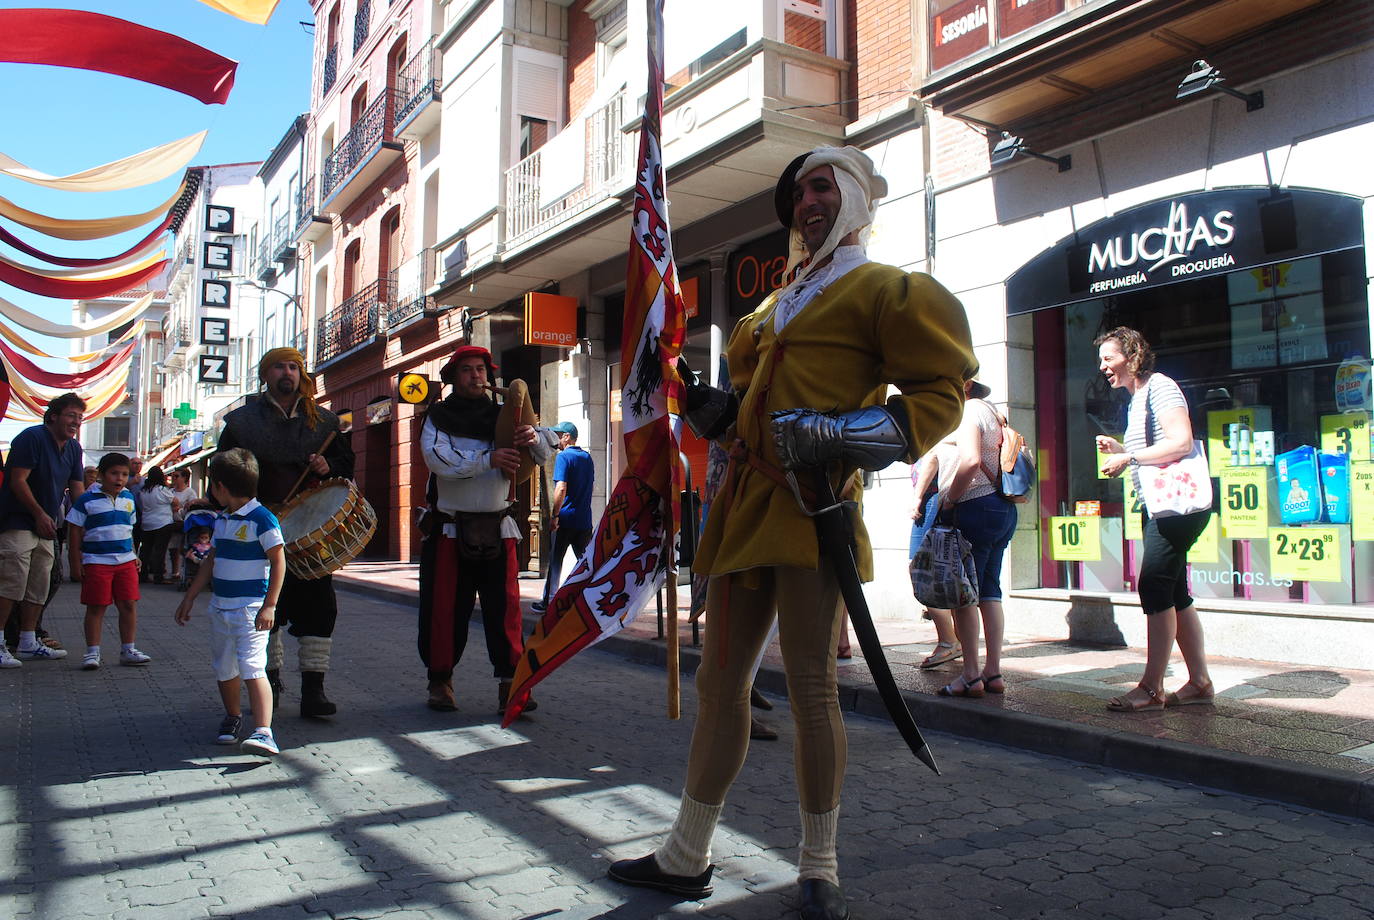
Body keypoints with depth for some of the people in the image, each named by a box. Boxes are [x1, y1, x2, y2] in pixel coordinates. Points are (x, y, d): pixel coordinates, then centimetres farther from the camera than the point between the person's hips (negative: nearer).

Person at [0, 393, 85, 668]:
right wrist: (39, 514, -18)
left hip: (45, 527, 8)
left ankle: (28, 644, 19)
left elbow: (77, 488, 14)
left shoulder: (74, 447, 11)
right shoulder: (32, 437, -12)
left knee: (39, 588, 11)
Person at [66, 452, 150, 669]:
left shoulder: (128, 498, 11)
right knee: (96, 607, 1)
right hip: (97, 562, -4)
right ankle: (92, 652, 11)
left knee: (129, 605, 3)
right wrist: (76, 564, -5)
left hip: (125, 561, 4)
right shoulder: (87, 500, -5)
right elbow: (75, 533, -3)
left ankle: (128, 650, 12)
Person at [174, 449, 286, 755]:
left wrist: (269, 606, -18)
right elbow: (212, 560, 20)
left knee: (252, 668, -17)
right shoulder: (221, 520, 11)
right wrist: (189, 598, 23)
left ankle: (263, 732, -22)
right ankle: (232, 718, 37)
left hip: (250, 607, -8)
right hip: (220, 606, 8)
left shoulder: (261, 519, -14)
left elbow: (278, 561, -14)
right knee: (224, 669, 17)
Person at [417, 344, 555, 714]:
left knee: (505, 605, -5)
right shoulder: (438, 417, 4)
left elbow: (545, 454, 2)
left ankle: (510, 683, -3)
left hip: (497, 528, 1)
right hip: (450, 528, -1)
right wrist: (488, 459, -24)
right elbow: (439, 458, -15)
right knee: (445, 607, 2)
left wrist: (534, 438, -21)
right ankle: (440, 680, 16)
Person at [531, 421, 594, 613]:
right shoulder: (587, 457, 13)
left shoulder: (563, 457, -10)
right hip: (584, 520, 6)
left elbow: (561, 489, -20)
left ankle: (548, 602, 11)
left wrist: (554, 515, -15)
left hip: (565, 519, -6)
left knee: (554, 561, 5)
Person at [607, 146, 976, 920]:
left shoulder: (887, 290, 3)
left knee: (811, 683, -3)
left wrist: (837, 436, -17)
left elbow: (940, 393, -5)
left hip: (812, 505, -7)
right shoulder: (776, 306, 25)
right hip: (746, 502, 7)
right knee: (720, 682, 9)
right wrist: (713, 408, 11)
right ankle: (688, 857, 20)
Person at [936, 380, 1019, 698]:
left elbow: (971, 461, -23)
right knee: (989, 591, 10)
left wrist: (949, 501, -13)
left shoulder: (968, 411, -8)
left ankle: (971, 675, -3)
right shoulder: (991, 412, 19)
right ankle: (993, 672, 11)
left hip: (976, 508, -9)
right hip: (1004, 510, 9)